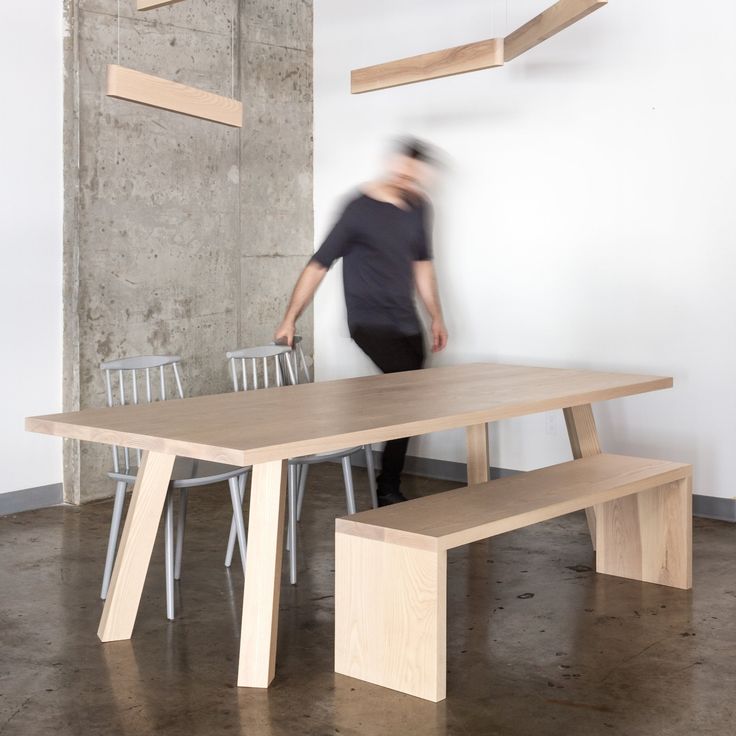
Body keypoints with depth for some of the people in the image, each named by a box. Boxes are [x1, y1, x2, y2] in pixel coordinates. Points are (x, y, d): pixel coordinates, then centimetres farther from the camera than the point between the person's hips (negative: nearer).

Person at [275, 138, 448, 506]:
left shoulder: (417, 208, 7)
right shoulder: (359, 210, -12)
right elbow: (319, 265, -9)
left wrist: (436, 317, 17)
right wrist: (290, 319, -9)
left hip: (407, 323, 6)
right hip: (370, 323, -6)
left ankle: (389, 489, 12)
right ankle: (389, 489, -8)